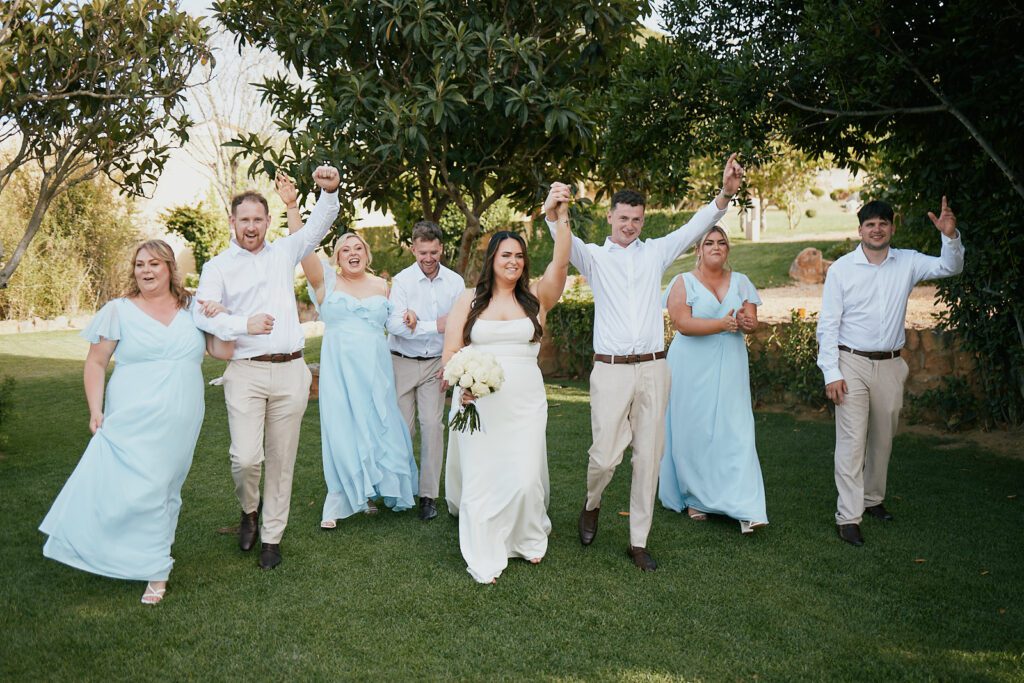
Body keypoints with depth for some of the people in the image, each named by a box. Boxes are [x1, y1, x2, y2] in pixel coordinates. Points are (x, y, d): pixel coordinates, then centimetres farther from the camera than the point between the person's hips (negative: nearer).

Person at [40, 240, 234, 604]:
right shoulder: (119, 311, 2)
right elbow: (95, 363, 4)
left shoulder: (192, 309, 8)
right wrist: (95, 410, -4)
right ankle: (156, 570, 5)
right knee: (133, 489, -10)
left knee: (163, 490, 8)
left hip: (180, 424, 2)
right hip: (134, 422, -2)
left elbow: (224, 352, 8)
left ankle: (153, 566, 23)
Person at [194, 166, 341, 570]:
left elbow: (318, 225, 5)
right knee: (246, 457, -11)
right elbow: (203, 316, -8)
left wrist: (330, 191, -13)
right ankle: (249, 510, 22)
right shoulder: (218, 267, 4)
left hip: (290, 371, 2)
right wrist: (244, 325, -24)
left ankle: (272, 536, 22)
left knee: (281, 460, 8)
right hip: (246, 373, -2)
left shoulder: (284, 253, 13)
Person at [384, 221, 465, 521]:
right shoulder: (401, 280, -8)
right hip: (402, 362, -1)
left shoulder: (455, 282, -1)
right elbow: (394, 325, -18)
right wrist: (435, 326, -20)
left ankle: (428, 495, 7)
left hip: (436, 364, 1)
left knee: (432, 426, -2)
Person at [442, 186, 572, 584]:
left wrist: (561, 216, -25)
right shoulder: (469, 301, 5)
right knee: (480, 478, 2)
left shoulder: (536, 298, 5)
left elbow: (560, 264, -12)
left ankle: (528, 540, 29)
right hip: (477, 402, 0)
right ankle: (485, 561, 18)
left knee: (526, 478, -1)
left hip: (524, 402, 0)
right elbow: (450, 352, 3)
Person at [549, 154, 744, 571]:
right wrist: (554, 214, -37)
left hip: (653, 369, 3)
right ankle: (591, 505, 30)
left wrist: (726, 193, -16)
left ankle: (639, 541, 17)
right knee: (606, 454, -4)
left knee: (649, 457, 5)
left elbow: (695, 227, 1)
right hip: (610, 370, -2)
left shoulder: (655, 252, 11)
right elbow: (566, 241, -15)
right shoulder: (594, 257, 5)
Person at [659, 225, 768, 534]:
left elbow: (752, 321, 3)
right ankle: (694, 499, 19)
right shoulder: (683, 283, 0)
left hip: (729, 368, 2)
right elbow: (682, 323, -13)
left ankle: (746, 508, -8)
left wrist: (746, 322, -21)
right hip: (692, 368, -2)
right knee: (693, 432, 3)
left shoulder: (741, 282, 11)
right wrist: (722, 324, -22)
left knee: (735, 430, -6)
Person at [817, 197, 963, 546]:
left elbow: (950, 267, 0)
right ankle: (848, 517, -4)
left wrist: (951, 236, -20)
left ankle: (873, 499, 34)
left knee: (882, 439, 16)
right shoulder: (841, 269, -5)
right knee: (852, 441, -7)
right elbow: (828, 324, -7)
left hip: (890, 365, 4)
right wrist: (831, 373, -13)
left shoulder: (907, 263, 5)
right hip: (851, 364, -4)